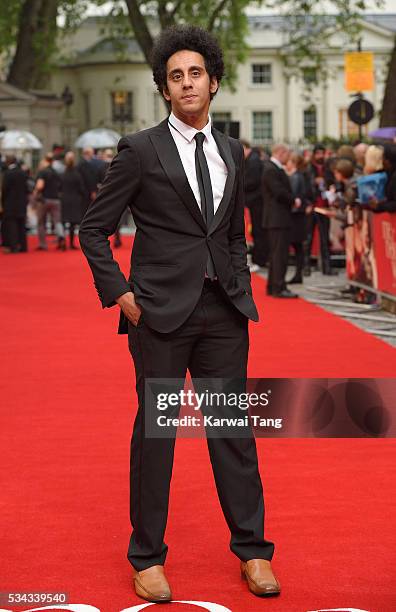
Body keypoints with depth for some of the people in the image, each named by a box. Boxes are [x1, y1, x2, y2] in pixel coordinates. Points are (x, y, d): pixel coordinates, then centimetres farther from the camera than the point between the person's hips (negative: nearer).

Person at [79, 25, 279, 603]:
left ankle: (252, 549, 19)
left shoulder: (231, 152, 12)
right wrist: (120, 295, -7)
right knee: (155, 432, 3)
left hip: (223, 313, 4)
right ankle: (148, 558, 15)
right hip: (161, 312, -4)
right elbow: (93, 230, 0)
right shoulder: (140, 151, -3)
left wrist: (242, 290, 10)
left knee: (235, 429, 7)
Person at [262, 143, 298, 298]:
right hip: (277, 219, -11)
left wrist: (291, 201, 4)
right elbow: (279, 192, -22)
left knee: (276, 254, 15)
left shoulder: (274, 168, 17)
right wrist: (294, 200, -8)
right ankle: (278, 288, -9)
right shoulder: (271, 170, -16)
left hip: (277, 219, 11)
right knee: (280, 254, -9)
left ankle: (272, 287, 20)